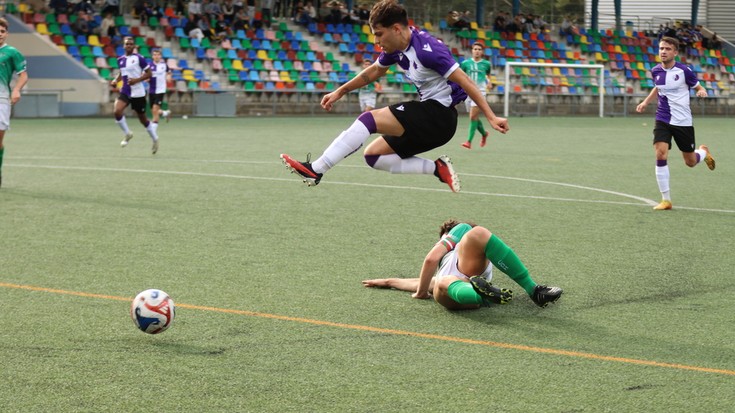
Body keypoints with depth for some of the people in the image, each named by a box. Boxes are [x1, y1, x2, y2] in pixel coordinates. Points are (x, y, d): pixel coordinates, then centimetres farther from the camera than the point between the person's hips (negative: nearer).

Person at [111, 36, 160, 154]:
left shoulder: (139, 58, -9)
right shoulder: (120, 59, 6)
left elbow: (149, 73, -7)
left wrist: (137, 80, -20)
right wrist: (116, 80, 3)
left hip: (138, 93, -4)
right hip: (125, 92, 4)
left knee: (142, 118, 7)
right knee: (117, 111, -21)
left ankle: (155, 139, 30)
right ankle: (127, 134, 1)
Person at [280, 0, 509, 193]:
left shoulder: (426, 49, -21)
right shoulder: (396, 48, 6)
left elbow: (464, 81, -21)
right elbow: (373, 71, 26)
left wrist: (491, 117, -23)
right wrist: (340, 92, 30)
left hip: (439, 114, -10)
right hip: (430, 117, 10)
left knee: (368, 119, -19)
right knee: (373, 155, 8)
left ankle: (315, 170, -20)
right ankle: (437, 168, 3)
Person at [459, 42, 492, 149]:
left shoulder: (486, 64, 4)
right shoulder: (466, 63, 4)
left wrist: (489, 82, 5)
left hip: (479, 92, -3)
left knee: (473, 117, -16)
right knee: (475, 118, 10)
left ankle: (469, 141, -18)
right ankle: (484, 133, 38)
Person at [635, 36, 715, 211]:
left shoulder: (684, 71, -12)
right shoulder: (655, 71, 0)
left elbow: (699, 87, -1)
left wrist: (702, 91, -24)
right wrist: (645, 102, 11)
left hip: (683, 122, -2)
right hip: (663, 120, 2)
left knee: (690, 162, 9)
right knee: (661, 155, -19)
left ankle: (704, 152, 49)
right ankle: (666, 200, -10)